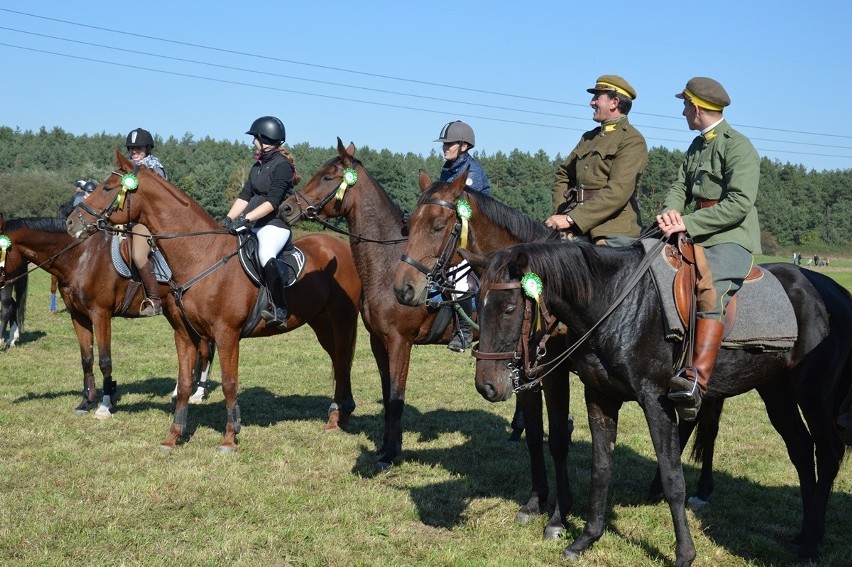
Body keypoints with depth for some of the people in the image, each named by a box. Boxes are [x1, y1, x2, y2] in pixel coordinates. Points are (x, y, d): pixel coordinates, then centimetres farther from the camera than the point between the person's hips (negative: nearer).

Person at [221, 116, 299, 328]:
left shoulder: (282, 165, -9)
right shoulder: (258, 166, 17)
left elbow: (272, 202, -19)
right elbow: (245, 195, 12)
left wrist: (246, 219, -26)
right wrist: (228, 219, -3)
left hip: (275, 224, -10)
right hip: (252, 223, 10)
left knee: (265, 255, -35)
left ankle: (280, 311, -34)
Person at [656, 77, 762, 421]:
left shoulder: (739, 147, -8)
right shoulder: (697, 146, 20)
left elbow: (739, 204, -17)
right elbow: (680, 187, 16)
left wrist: (688, 223, -21)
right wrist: (671, 211, -8)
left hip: (731, 238, -9)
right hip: (696, 236, 10)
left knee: (711, 292, -31)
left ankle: (696, 382, -45)